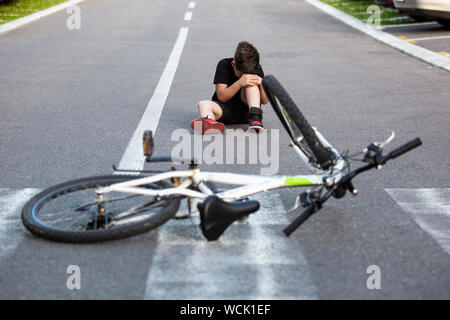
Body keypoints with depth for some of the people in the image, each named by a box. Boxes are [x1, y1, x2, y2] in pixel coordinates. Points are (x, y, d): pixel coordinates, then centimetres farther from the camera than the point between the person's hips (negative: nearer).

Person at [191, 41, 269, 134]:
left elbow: (265, 101, -2)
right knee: (203, 104, -31)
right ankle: (209, 122, -66)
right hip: (225, 109, -1)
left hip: (246, 110, 1)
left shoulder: (256, 69, -3)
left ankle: (255, 117, -39)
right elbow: (221, 97, -16)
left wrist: (261, 84, -22)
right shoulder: (224, 66, -9)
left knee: (251, 82, -22)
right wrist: (239, 83, -30)